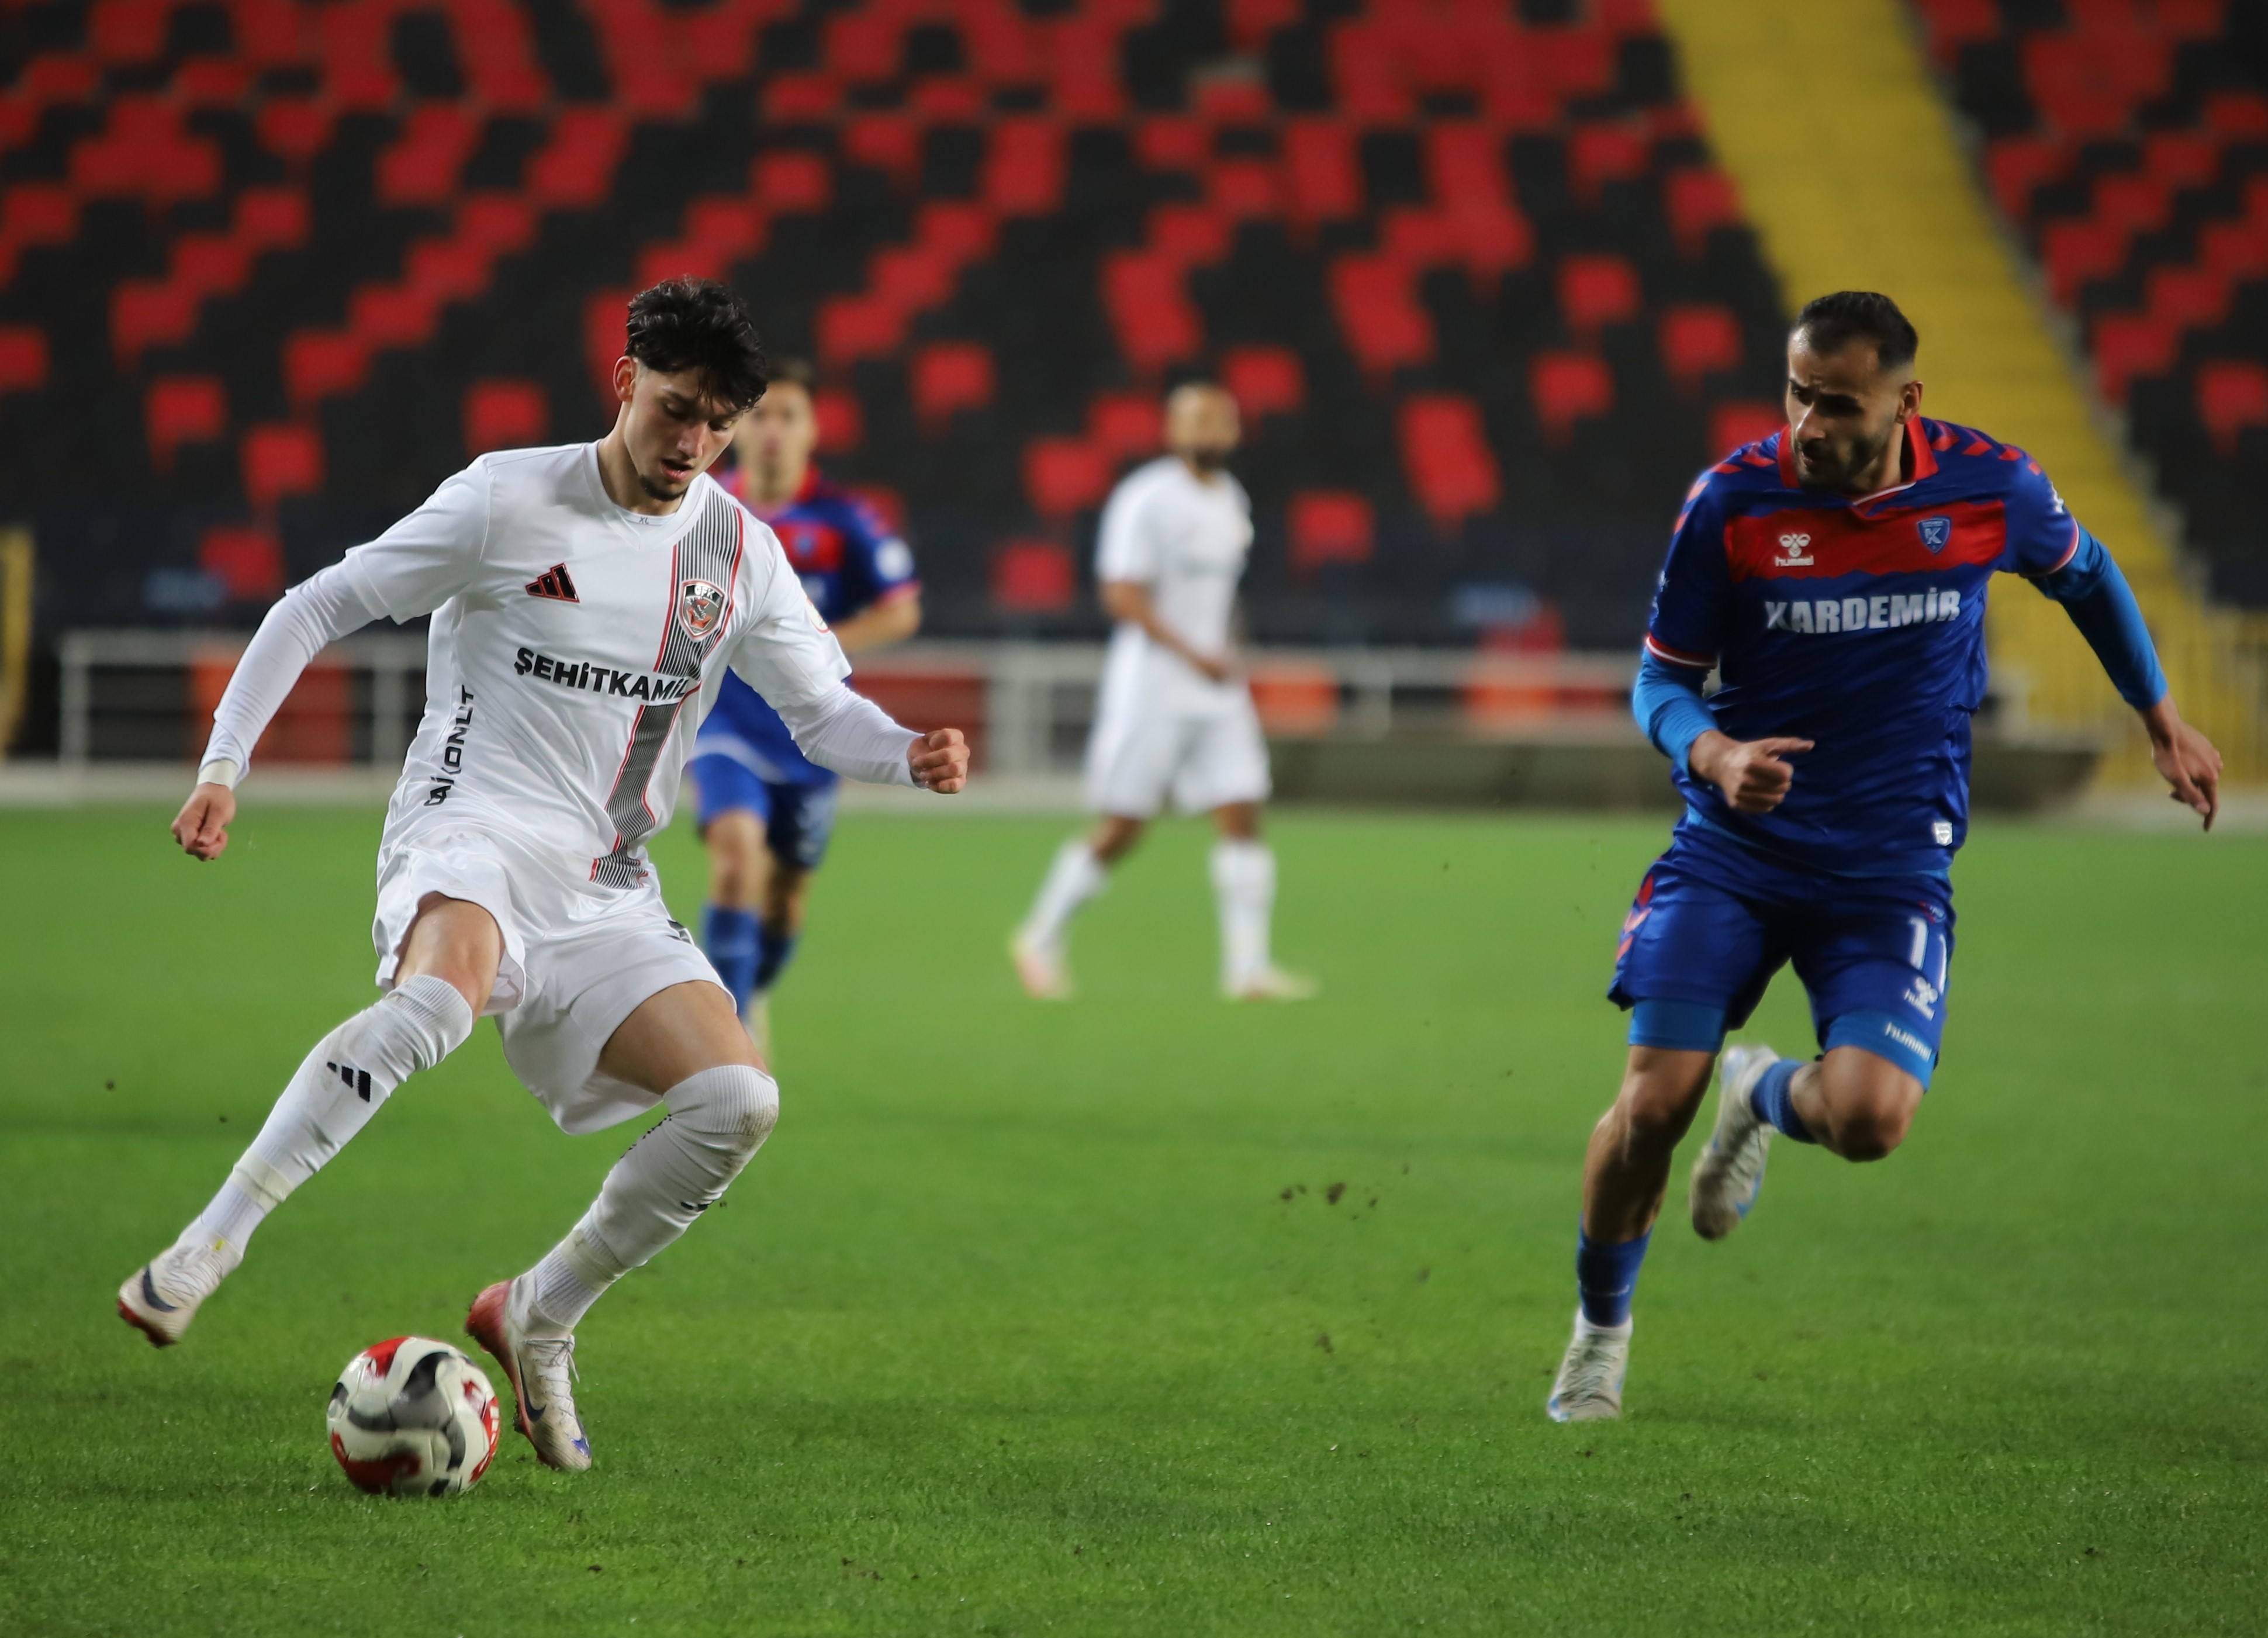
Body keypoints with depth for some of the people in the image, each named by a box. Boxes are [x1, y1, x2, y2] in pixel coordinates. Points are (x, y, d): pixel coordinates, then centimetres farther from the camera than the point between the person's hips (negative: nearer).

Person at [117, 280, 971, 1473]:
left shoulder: (737, 549, 9)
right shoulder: (510, 501, -5)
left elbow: (820, 709, 17)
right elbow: (316, 608, 1)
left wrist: (910, 758, -6)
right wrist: (223, 764, -7)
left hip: (605, 888, 5)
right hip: (469, 836, -5)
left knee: (737, 1101, -15)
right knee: (443, 994, -40)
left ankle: (538, 1317, 5)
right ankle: (208, 1245, -37)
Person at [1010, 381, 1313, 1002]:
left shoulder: (1230, 500, 13)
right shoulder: (1146, 500, -13)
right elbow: (1123, 595, -18)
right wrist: (1192, 654, -23)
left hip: (1216, 682, 7)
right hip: (1151, 684, -7)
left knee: (1243, 816, -3)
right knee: (1121, 829, -2)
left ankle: (1247, 965, -4)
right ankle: (1040, 939, 15)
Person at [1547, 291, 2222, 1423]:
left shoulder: (1989, 486, -7)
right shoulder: (1732, 502, -10)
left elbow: (2084, 573, 16)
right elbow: (1660, 679, -2)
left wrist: (2162, 718, 21)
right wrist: (1715, 755, -23)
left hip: (1892, 863, 0)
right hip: (1734, 848, 0)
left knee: (1869, 1117, -21)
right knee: (1654, 1103, -12)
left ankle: (1766, 1097, 18)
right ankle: (1601, 1323, 17)